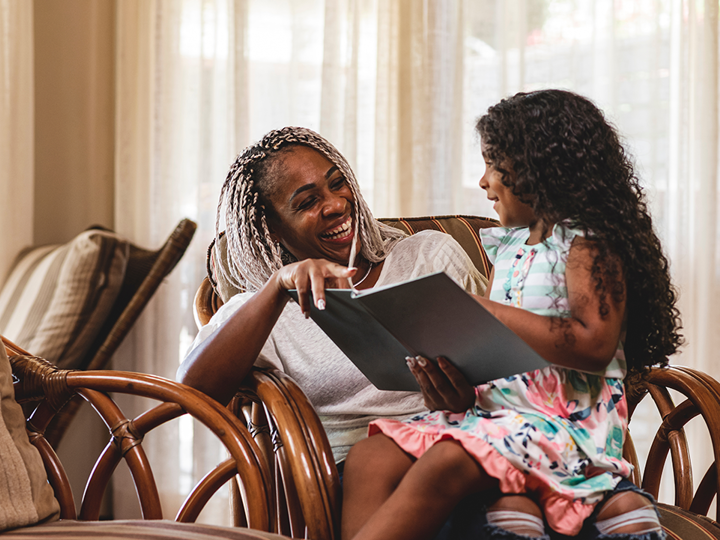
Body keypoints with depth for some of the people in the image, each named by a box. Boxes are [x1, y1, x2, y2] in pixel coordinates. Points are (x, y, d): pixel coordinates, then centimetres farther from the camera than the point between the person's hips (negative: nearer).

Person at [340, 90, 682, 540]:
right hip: (494, 407, 8)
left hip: (568, 419, -8)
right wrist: (455, 382, -3)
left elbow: (594, 345, -17)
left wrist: (481, 312, -17)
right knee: (370, 458, -15)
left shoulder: (589, 243, -3)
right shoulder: (506, 247, 21)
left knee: (444, 463, -33)